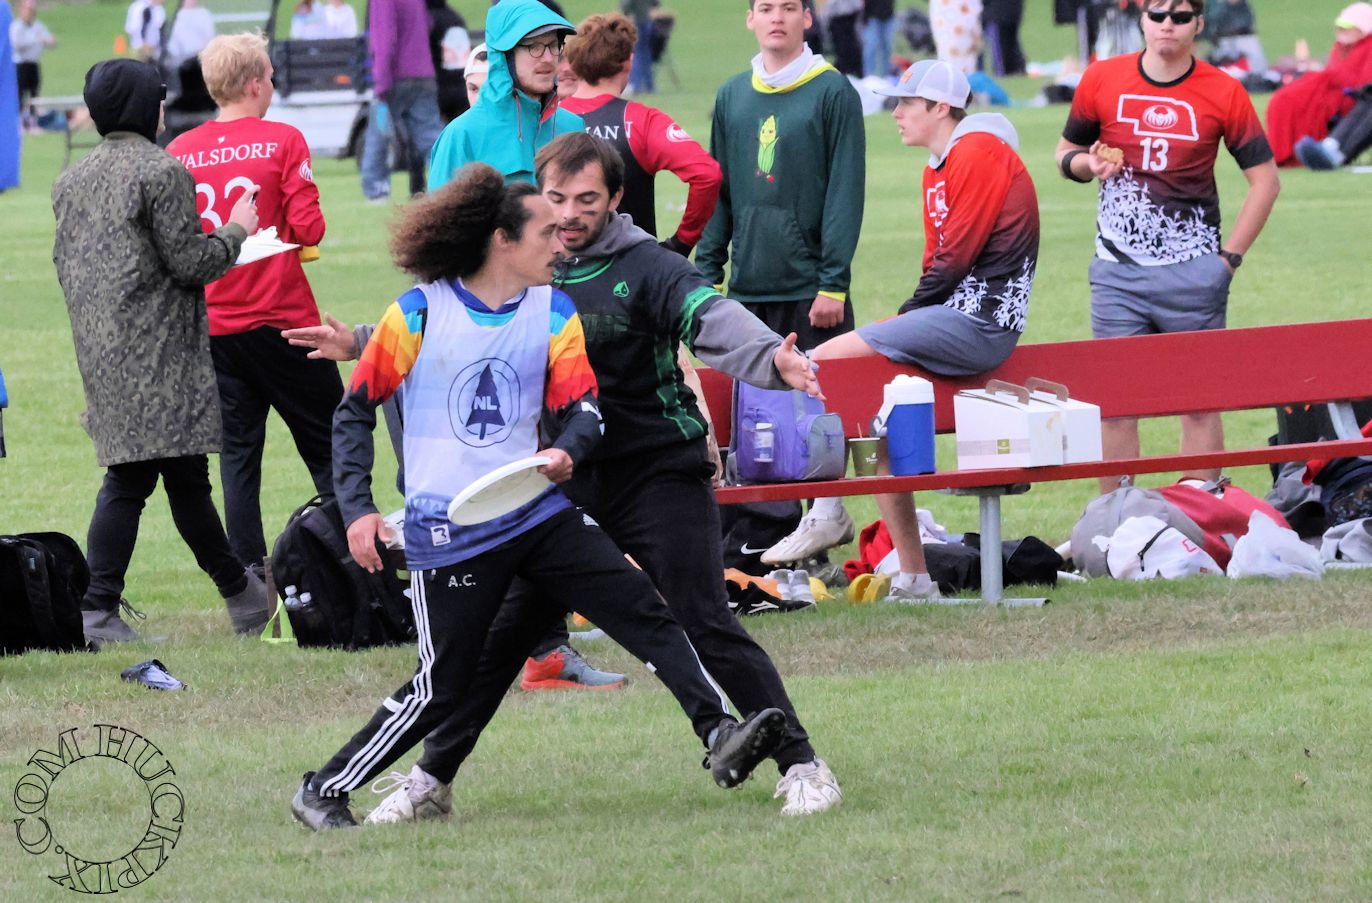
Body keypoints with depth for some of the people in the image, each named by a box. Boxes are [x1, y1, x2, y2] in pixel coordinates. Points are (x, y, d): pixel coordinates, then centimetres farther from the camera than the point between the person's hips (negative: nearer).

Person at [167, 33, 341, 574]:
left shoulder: (178, 153, 2)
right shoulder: (282, 141, -9)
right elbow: (308, 227, -13)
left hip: (213, 323, 3)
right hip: (282, 318, -3)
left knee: (237, 448, 9)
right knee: (327, 444, 6)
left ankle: (246, 570, 4)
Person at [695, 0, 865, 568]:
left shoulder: (832, 93, -3)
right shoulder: (733, 98, 13)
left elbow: (845, 192, -6)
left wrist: (833, 282, -11)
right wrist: (706, 272, 10)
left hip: (809, 284, -5)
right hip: (748, 286, 5)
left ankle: (827, 512, 1)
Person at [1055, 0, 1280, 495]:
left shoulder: (1223, 93, -3)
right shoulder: (1101, 80, 2)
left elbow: (1265, 180, 3)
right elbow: (1067, 151, 15)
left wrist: (1229, 257, -2)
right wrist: (1089, 164, -8)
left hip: (1193, 271, -2)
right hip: (1118, 269, 2)